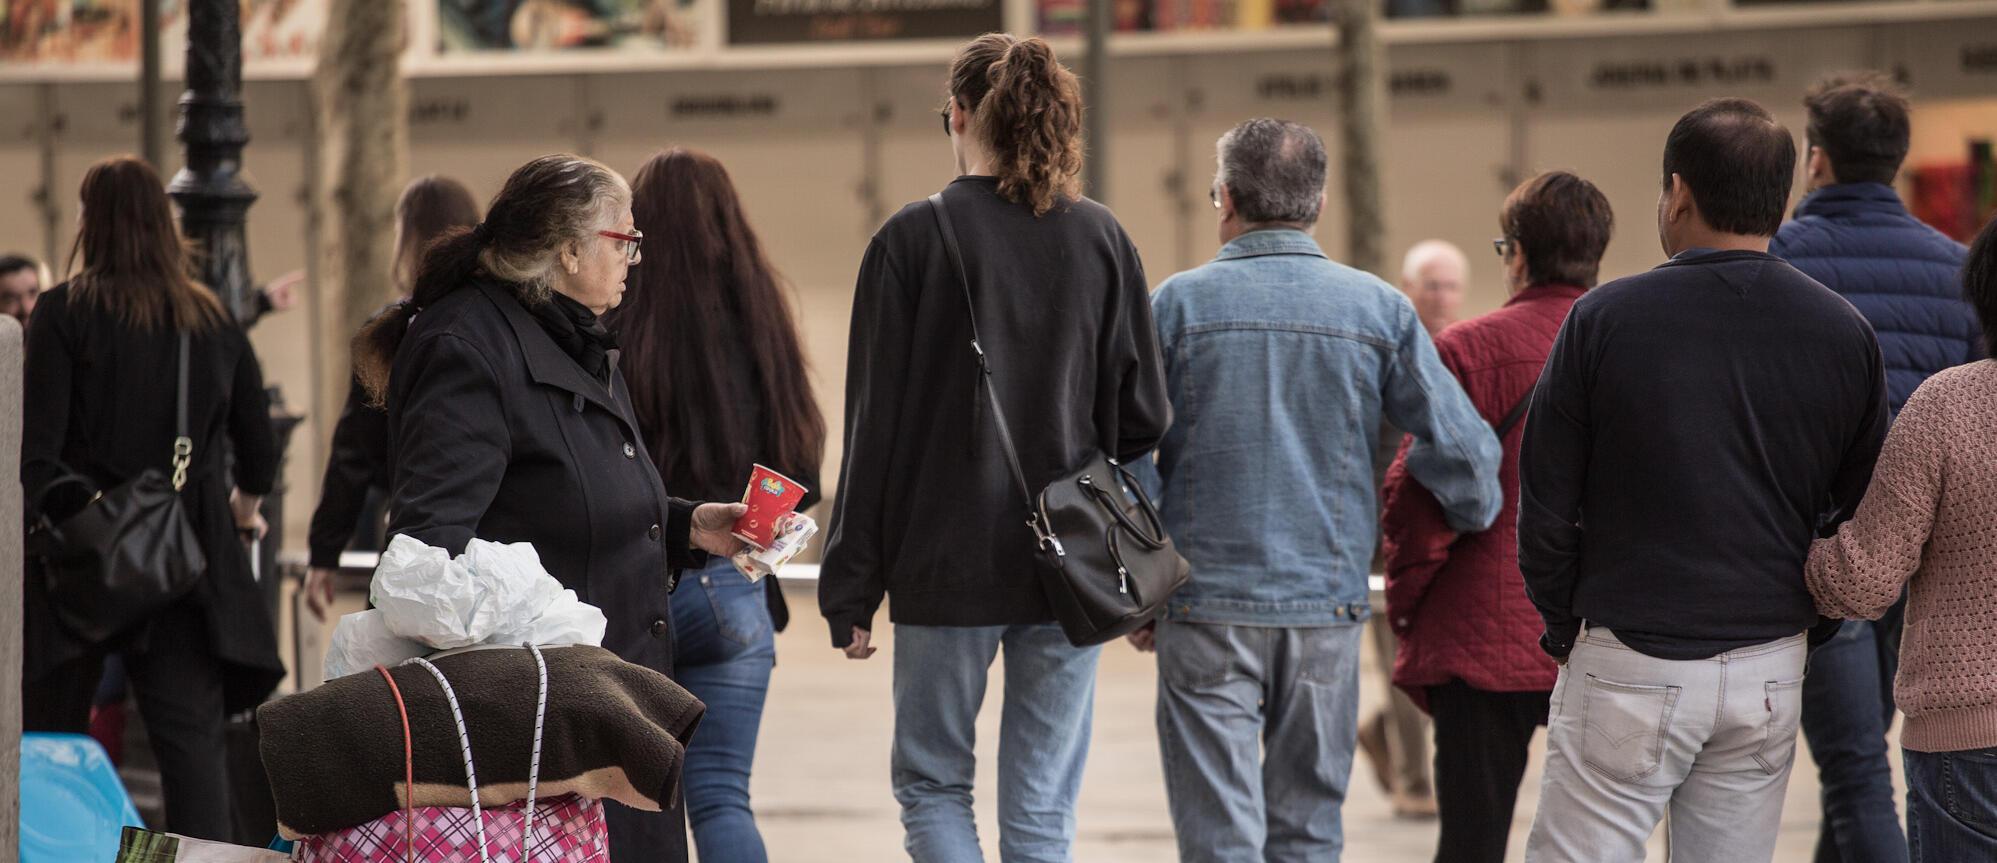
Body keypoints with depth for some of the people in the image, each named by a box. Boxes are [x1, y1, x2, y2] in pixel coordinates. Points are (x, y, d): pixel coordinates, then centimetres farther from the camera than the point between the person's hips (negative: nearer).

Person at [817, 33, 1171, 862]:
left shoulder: (912, 240, -7)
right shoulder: (1101, 240, 2)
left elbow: (874, 424, -6)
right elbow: (1144, 417, 2)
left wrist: (850, 585, -2)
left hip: (945, 565, -3)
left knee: (931, 784, 12)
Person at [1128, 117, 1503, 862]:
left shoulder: (1179, 303, -3)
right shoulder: (1378, 309, 1)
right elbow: (1464, 449, 0)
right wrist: (1472, 520, 21)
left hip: (1207, 607, -2)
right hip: (1327, 605, 2)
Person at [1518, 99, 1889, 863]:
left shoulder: (1605, 320, -7)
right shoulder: (1844, 335, 2)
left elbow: (1545, 505, -4)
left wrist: (1564, 628, 9)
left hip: (1629, 669, -4)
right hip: (1769, 675, 4)